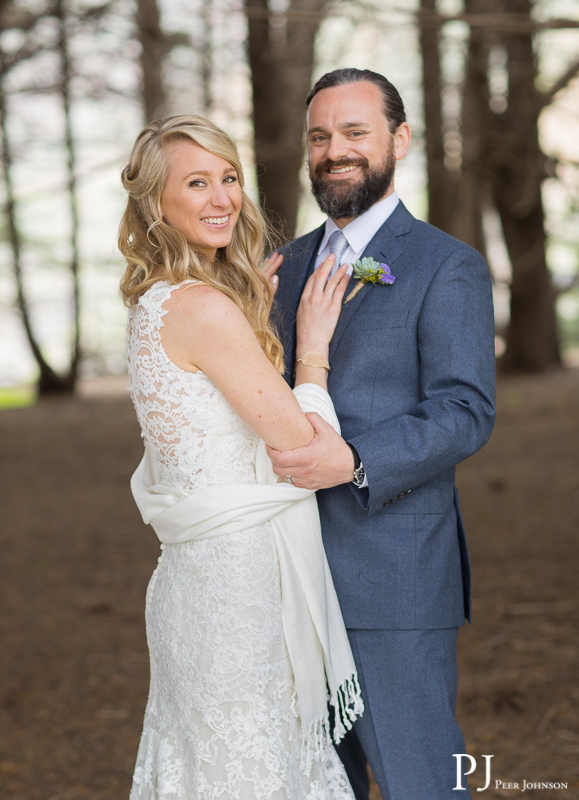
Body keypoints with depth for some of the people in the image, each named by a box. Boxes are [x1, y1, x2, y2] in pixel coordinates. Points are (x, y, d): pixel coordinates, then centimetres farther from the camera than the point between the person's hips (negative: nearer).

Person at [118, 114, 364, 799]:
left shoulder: (156, 303, 9)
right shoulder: (205, 307, -20)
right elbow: (301, 439, -17)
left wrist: (254, 313, 15)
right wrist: (312, 343, -4)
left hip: (197, 566, 10)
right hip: (242, 567, -10)